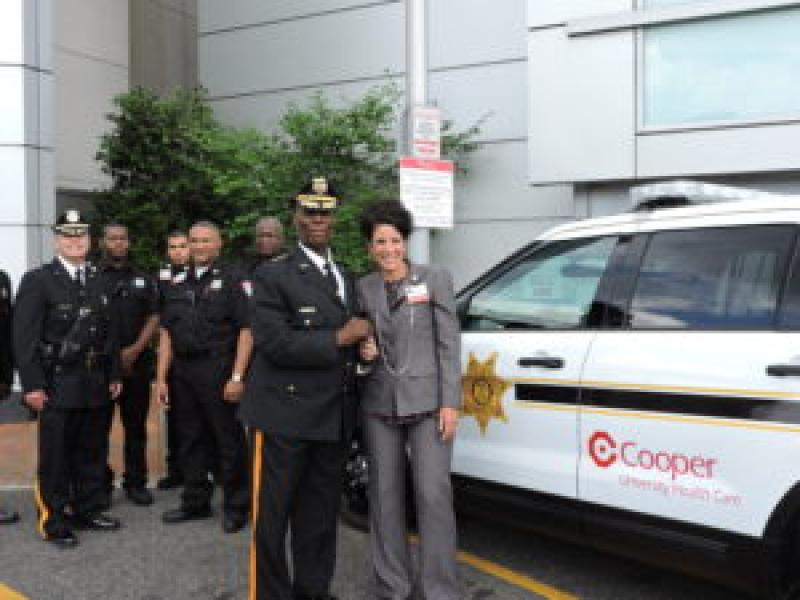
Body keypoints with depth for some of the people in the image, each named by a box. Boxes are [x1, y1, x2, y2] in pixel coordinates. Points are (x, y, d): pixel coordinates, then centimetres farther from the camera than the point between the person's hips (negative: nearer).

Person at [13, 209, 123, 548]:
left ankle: (88, 510, 26)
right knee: (55, 457, 3)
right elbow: (24, 337, -9)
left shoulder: (98, 281, 12)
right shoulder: (38, 280, -5)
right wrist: (32, 385, -13)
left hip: (96, 386, 5)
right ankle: (53, 521, 14)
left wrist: (114, 376, 11)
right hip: (58, 386, -5)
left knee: (92, 453, 13)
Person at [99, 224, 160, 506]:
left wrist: (134, 350, -7)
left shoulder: (143, 279, 12)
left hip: (137, 362, 2)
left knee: (136, 425, 7)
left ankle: (136, 482, 15)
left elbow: (154, 317, 7)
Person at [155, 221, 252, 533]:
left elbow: (246, 330, -9)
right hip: (183, 372, 6)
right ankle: (195, 502, 27)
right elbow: (167, 333, 14)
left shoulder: (233, 279, -3)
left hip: (219, 372, -5)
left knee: (229, 440, 0)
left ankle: (236, 507, 13)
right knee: (190, 439, 13)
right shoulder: (177, 283, 14)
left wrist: (237, 376, -16)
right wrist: (161, 378, 8)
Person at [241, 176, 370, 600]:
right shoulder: (273, 275, -6)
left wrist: (364, 341, 5)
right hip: (285, 417, -6)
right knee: (272, 518, 4)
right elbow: (275, 343, -17)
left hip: (334, 419, 6)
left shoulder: (347, 278, 17)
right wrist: (339, 338, -13)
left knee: (320, 516, 15)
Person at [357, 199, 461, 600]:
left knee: (433, 493, -5)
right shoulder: (363, 288, 8)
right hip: (379, 404, 3)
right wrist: (363, 351, -6)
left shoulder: (435, 279, 0)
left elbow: (449, 344, -3)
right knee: (385, 494, 8)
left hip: (427, 402, -3)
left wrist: (450, 403, -9)